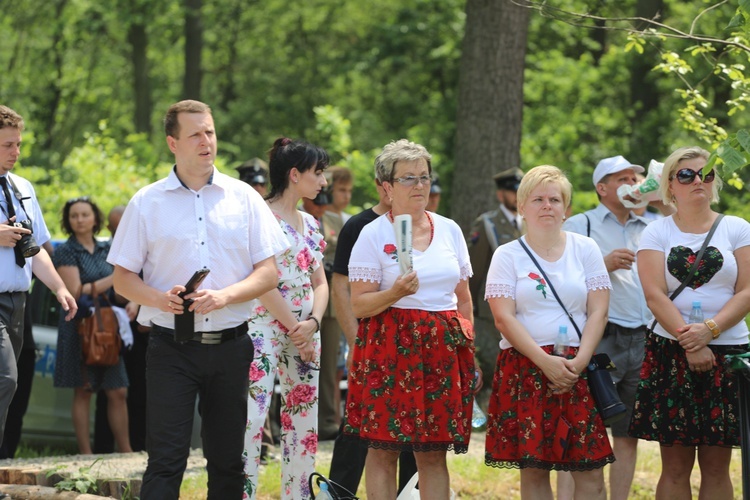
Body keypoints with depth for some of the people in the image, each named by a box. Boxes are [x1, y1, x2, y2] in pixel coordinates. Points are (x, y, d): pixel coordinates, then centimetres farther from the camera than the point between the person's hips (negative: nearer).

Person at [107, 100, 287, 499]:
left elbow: (269, 272, 4)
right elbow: (123, 279, 5)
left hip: (230, 345, 2)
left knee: (228, 460, 7)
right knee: (165, 460, -8)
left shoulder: (243, 197, 7)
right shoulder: (147, 203, 4)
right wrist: (160, 298, -15)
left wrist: (224, 295, -13)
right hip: (172, 346, -2)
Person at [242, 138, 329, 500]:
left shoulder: (309, 224, 15)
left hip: (305, 332, 8)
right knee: (251, 419, -15)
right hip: (266, 329, -8)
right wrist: (296, 329, -11)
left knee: (304, 422, 8)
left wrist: (313, 323, -6)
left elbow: (320, 282, 13)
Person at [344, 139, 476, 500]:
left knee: (434, 454, 3)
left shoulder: (449, 230, 12)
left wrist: (467, 348, 13)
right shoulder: (374, 234, -1)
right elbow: (358, 305, -5)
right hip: (389, 348, -4)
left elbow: (463, 297, 19)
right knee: (383, 451, -3)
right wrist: (395, 293, -22)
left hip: (442, 351, 4)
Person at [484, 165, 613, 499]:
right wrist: (546, 362, -15)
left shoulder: (585, 249, 10)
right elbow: (504, 318, -4)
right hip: (525, 368, -1)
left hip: (578, 368, 1)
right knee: (533, 469, -1)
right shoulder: (508, 256, 5)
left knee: (590, 471, -5)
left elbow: (598, 311, 4)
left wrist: (579, 361, -11)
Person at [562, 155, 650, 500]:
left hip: (643, 342, 5)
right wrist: (604, 264, -13)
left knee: (628, 433, 9)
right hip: (599, 341, -5)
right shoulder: (579, 226, 5)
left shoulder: (652, 230, 18)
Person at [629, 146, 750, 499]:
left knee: (716, 467, 2)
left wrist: (709, 331, -16)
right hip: (671, 355, -1)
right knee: (675, 466, -1)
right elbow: (655, 296, -5)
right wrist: (689, 344, -16)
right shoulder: (656, 233, 6)